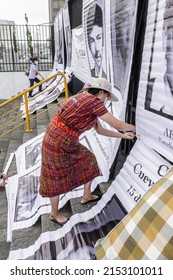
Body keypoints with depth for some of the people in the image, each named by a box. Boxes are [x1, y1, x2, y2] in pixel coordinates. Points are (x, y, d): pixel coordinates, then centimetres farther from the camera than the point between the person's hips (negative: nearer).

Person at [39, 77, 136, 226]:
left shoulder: (85, 99, 11)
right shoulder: (94, 101, -19)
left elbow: (100, 130, 16)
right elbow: (117, 125, -14)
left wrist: (123, 136, 18)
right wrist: (136, 128, 4)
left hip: (67, 142, 10)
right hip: (57, 144, -10)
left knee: (88, 161, 20)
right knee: (57, 180, 10)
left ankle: (86, 196, 41)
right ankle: (54, 214, 35)